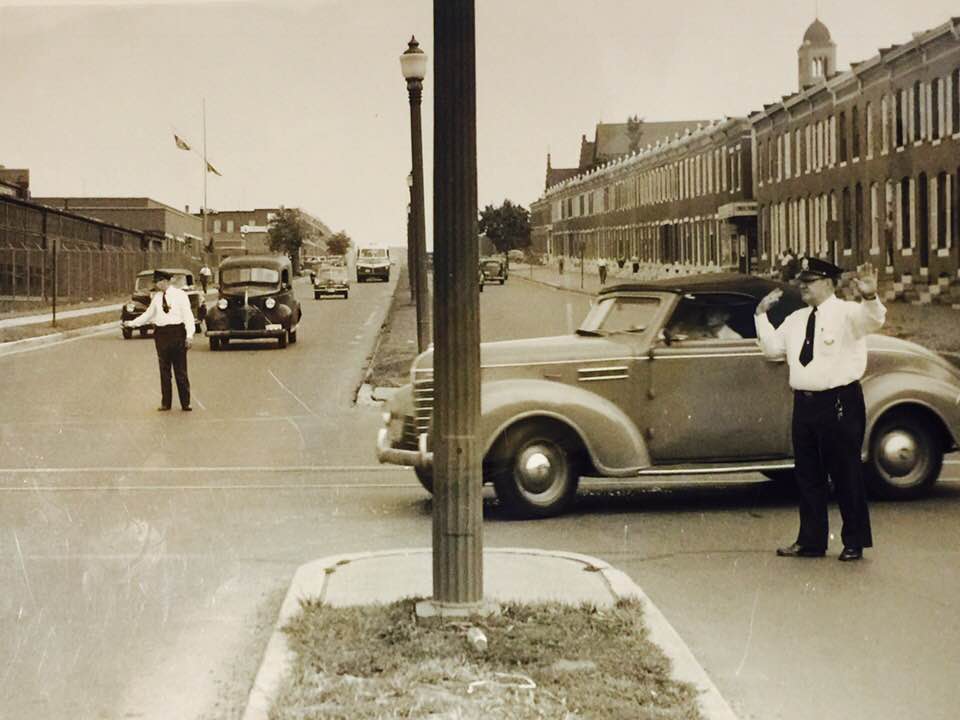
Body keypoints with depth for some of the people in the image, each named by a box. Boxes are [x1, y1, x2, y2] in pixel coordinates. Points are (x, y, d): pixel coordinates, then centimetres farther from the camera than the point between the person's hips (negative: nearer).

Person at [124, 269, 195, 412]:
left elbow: (187, 315, -6)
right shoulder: (157, 297, 12)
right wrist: (132, 323, 16)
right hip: (161, 334, 5)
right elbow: (148, 314, 21)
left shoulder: (180, 295, -3)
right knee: (164, 370, 7)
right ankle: (166, 403, 13)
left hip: (177, 332, -5)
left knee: (181, 370, -2)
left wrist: (189, 335, -14)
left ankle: (185, 403, 4)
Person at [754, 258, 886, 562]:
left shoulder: (847, 312, -6)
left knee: (846, 474, 0)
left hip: (840, 404, -7)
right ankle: (810, 541, 20)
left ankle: (854, 542, 10)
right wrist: (761, 315, 14)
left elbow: (873, 320, -25)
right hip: (804, 403, 7)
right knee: (807, 476, 11)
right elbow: (772, 347, 21)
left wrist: (870, 297, -46)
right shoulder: (796, 320, 16)